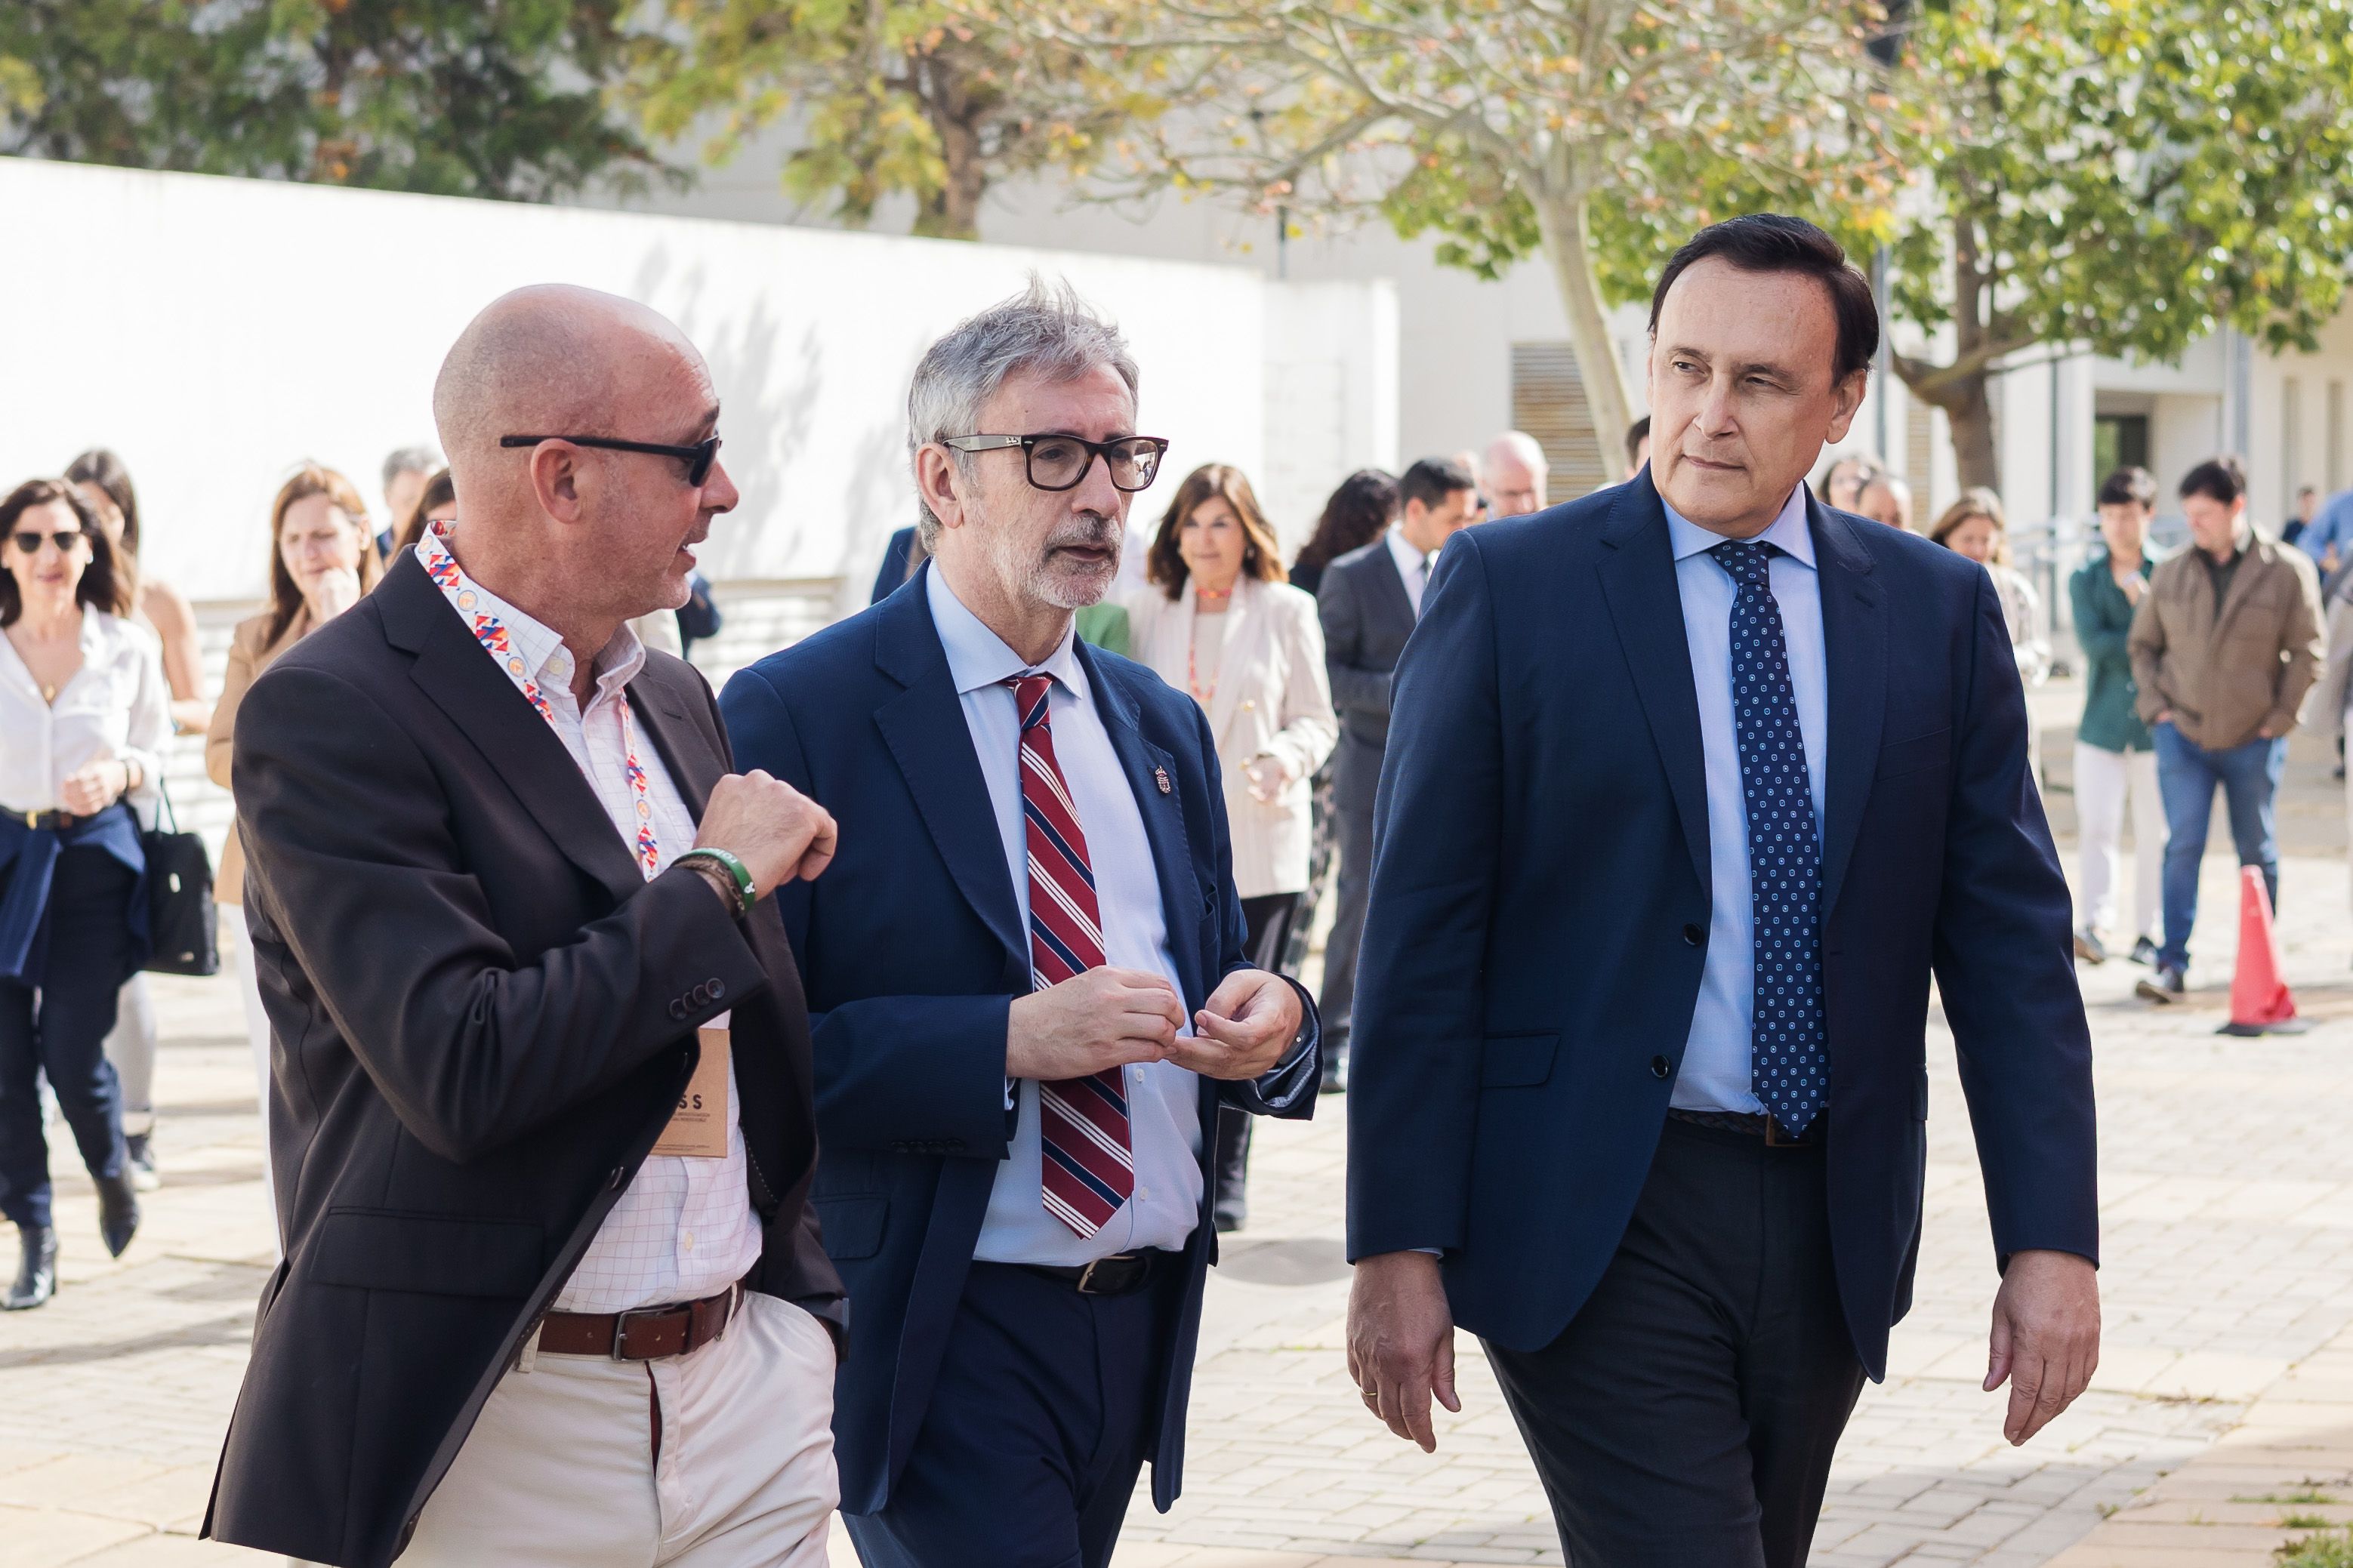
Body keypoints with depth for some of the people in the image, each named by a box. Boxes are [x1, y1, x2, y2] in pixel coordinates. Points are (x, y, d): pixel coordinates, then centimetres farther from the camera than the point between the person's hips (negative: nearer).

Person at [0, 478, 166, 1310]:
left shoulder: (131, 649, 1)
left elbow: (155, 754, 10)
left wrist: (120, 772, -10)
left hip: (94, 859, -1)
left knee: (73, 1053, -6)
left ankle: (111, 1168, 28)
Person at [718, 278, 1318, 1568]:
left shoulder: (1163, 726, 15)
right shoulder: (796, 716, -7)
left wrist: (1268, 1025, -4)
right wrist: (1010, 1040, -23)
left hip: (1144, 1318, 7)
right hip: (932, 1342, -6)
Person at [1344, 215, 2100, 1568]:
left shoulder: (1940, 610, 7)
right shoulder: (1511, 586, -2)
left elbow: (2009, 937, 5)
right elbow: (1423, 933, -4)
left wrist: (2051, 1239, -4)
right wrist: (1399, 1246, -10)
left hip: (1834, 1230, 4)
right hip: (1598, 1224, -4)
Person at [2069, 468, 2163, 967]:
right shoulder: (2085, 579, 6)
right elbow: (2093, 642, -8)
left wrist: (2143, 599, -14)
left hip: (2156, 721, 0)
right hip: (2102, 724, 1)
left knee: (2154, 833, 5)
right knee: (2096, 826, -9)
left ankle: (2148, 931, 12)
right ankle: (2093, 926, -11)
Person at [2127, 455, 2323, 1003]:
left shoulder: (2287, 570, -4)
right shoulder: (2170, 574, 4)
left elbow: (2306, 653, -1)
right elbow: (2142, 644, 13)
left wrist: (2279, 718, -6)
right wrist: (2156, 707, 1)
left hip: (2253, 740, -1)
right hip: (2183, 733, 1)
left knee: (2258, 853, 10)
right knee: (2183, 846, -8)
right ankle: (2172, 965, -9)